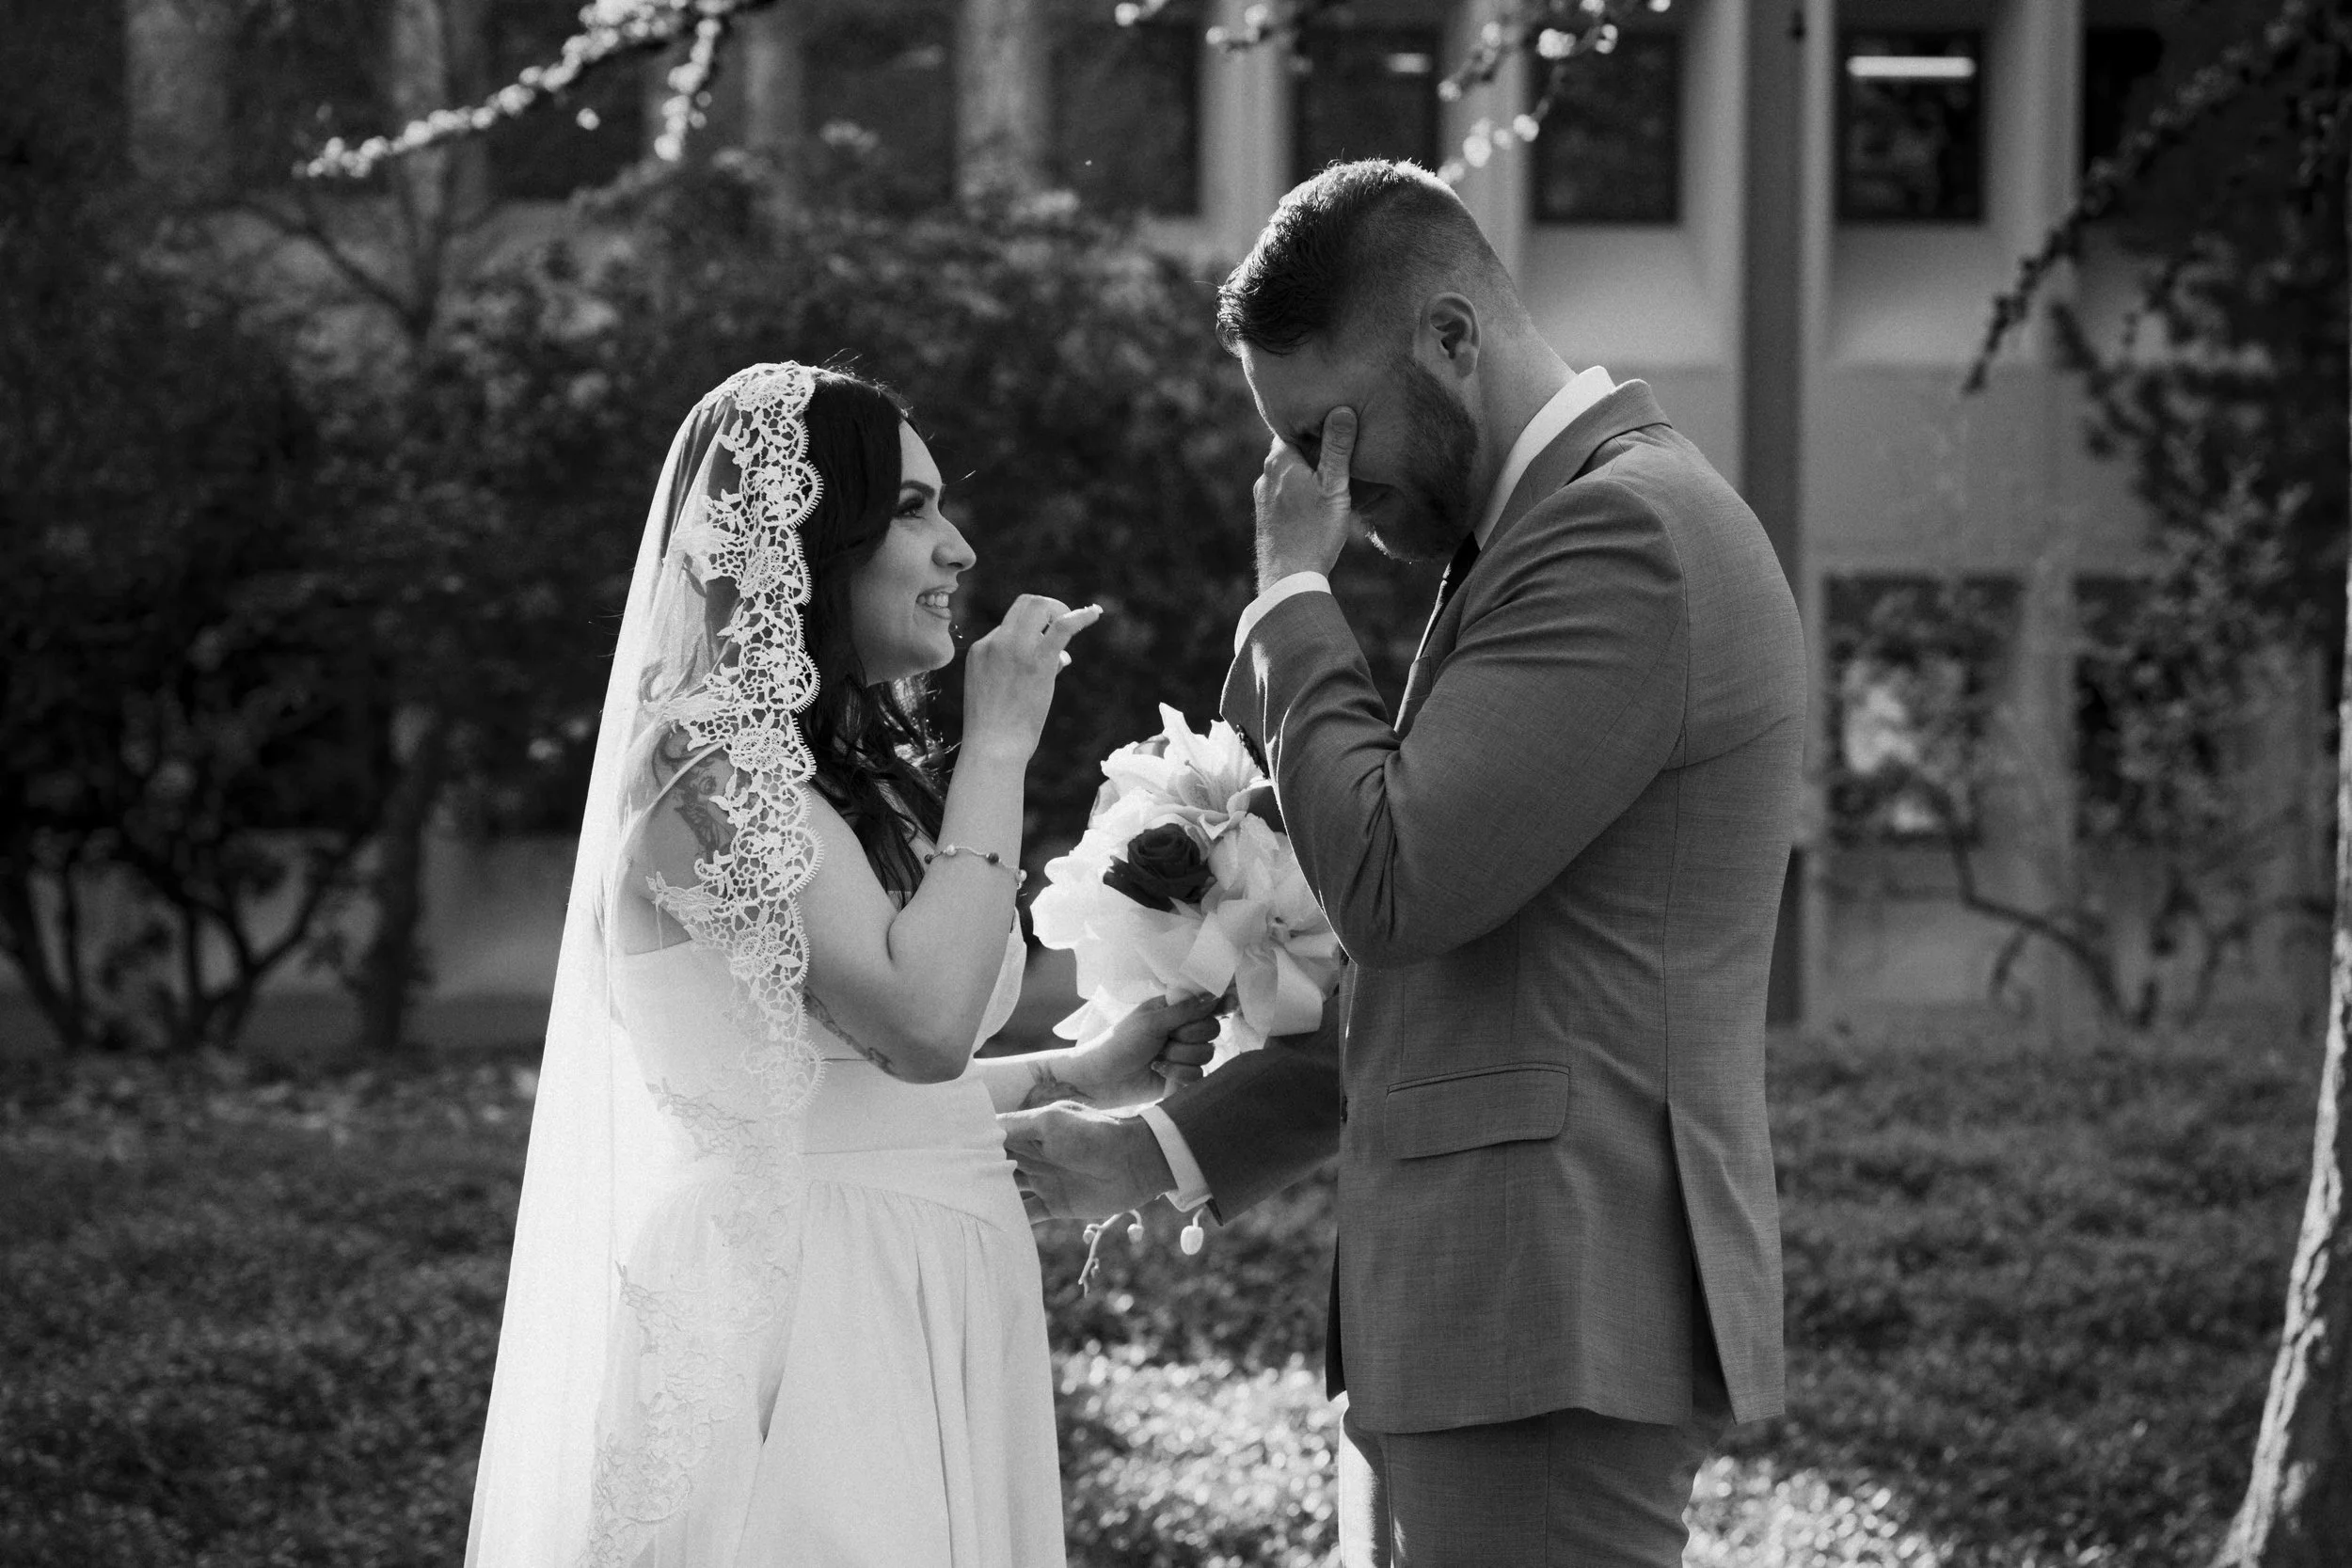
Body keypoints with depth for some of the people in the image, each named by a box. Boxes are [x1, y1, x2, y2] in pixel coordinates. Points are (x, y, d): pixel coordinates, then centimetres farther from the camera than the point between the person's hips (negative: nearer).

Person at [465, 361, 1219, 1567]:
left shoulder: (842, 765, 16)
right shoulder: (712, 758, -13)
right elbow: (923, 1018, -23)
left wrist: (1078, 1075, 12)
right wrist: (998, 743, -15)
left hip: (918, 1324, 9)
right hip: (804, 1323, -9)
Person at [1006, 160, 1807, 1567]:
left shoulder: (1627, 531, -14)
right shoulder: (1573, 522, 18)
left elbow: (1395, 885, -20)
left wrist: (1294, 592, -8)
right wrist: (1169, 1152, 17)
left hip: (1554, 1323, -10)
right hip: (1477, 1309, 10)